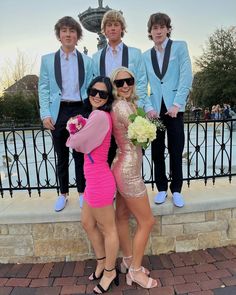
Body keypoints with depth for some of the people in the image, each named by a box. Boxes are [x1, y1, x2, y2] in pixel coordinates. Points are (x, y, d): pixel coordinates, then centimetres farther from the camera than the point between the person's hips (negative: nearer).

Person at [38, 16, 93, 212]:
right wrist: (45, 114, -7)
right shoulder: (47, 60, 8)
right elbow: (43, 88, 4)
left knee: (80, 155, 7)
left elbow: (90, 88, 6)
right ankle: (63, 194, 25)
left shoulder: (87, 61, 8)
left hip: (80, 110, 0)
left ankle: (82, 192, 23)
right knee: (62, 156, 10)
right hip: (58, 112, 1)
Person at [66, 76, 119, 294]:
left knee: (108, 229, 10)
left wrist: (72, 137, 8)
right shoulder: (98, 115, 11)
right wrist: (78, 132, 3)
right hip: (94, 180, 10)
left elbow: (77, 143, -13)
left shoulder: (100, 116, -19)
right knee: (87, 223, 23)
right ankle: (101, 263, 43)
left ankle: (110, 271, 33)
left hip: (99, 181, -10)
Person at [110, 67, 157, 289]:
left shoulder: (121, 105, 9)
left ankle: (128, 260, 39)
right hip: (129, 170, -10)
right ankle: (135, 270, 22)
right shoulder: (123, 106, -20)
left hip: (123, 168, 10)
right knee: (146, 221, 5)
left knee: (122, 216, 20)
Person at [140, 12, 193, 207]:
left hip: (174, 107, -2)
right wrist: (148, 107, -7)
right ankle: (162, 188, 21)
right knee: (157, 151, 6)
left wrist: (176, 104, -13)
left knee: (176, 151, 3)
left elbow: (186, 77, -4)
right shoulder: (146, 56, 13)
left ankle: (176, 189, 19)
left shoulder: (180, 47, 6)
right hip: (155, 109, 3)